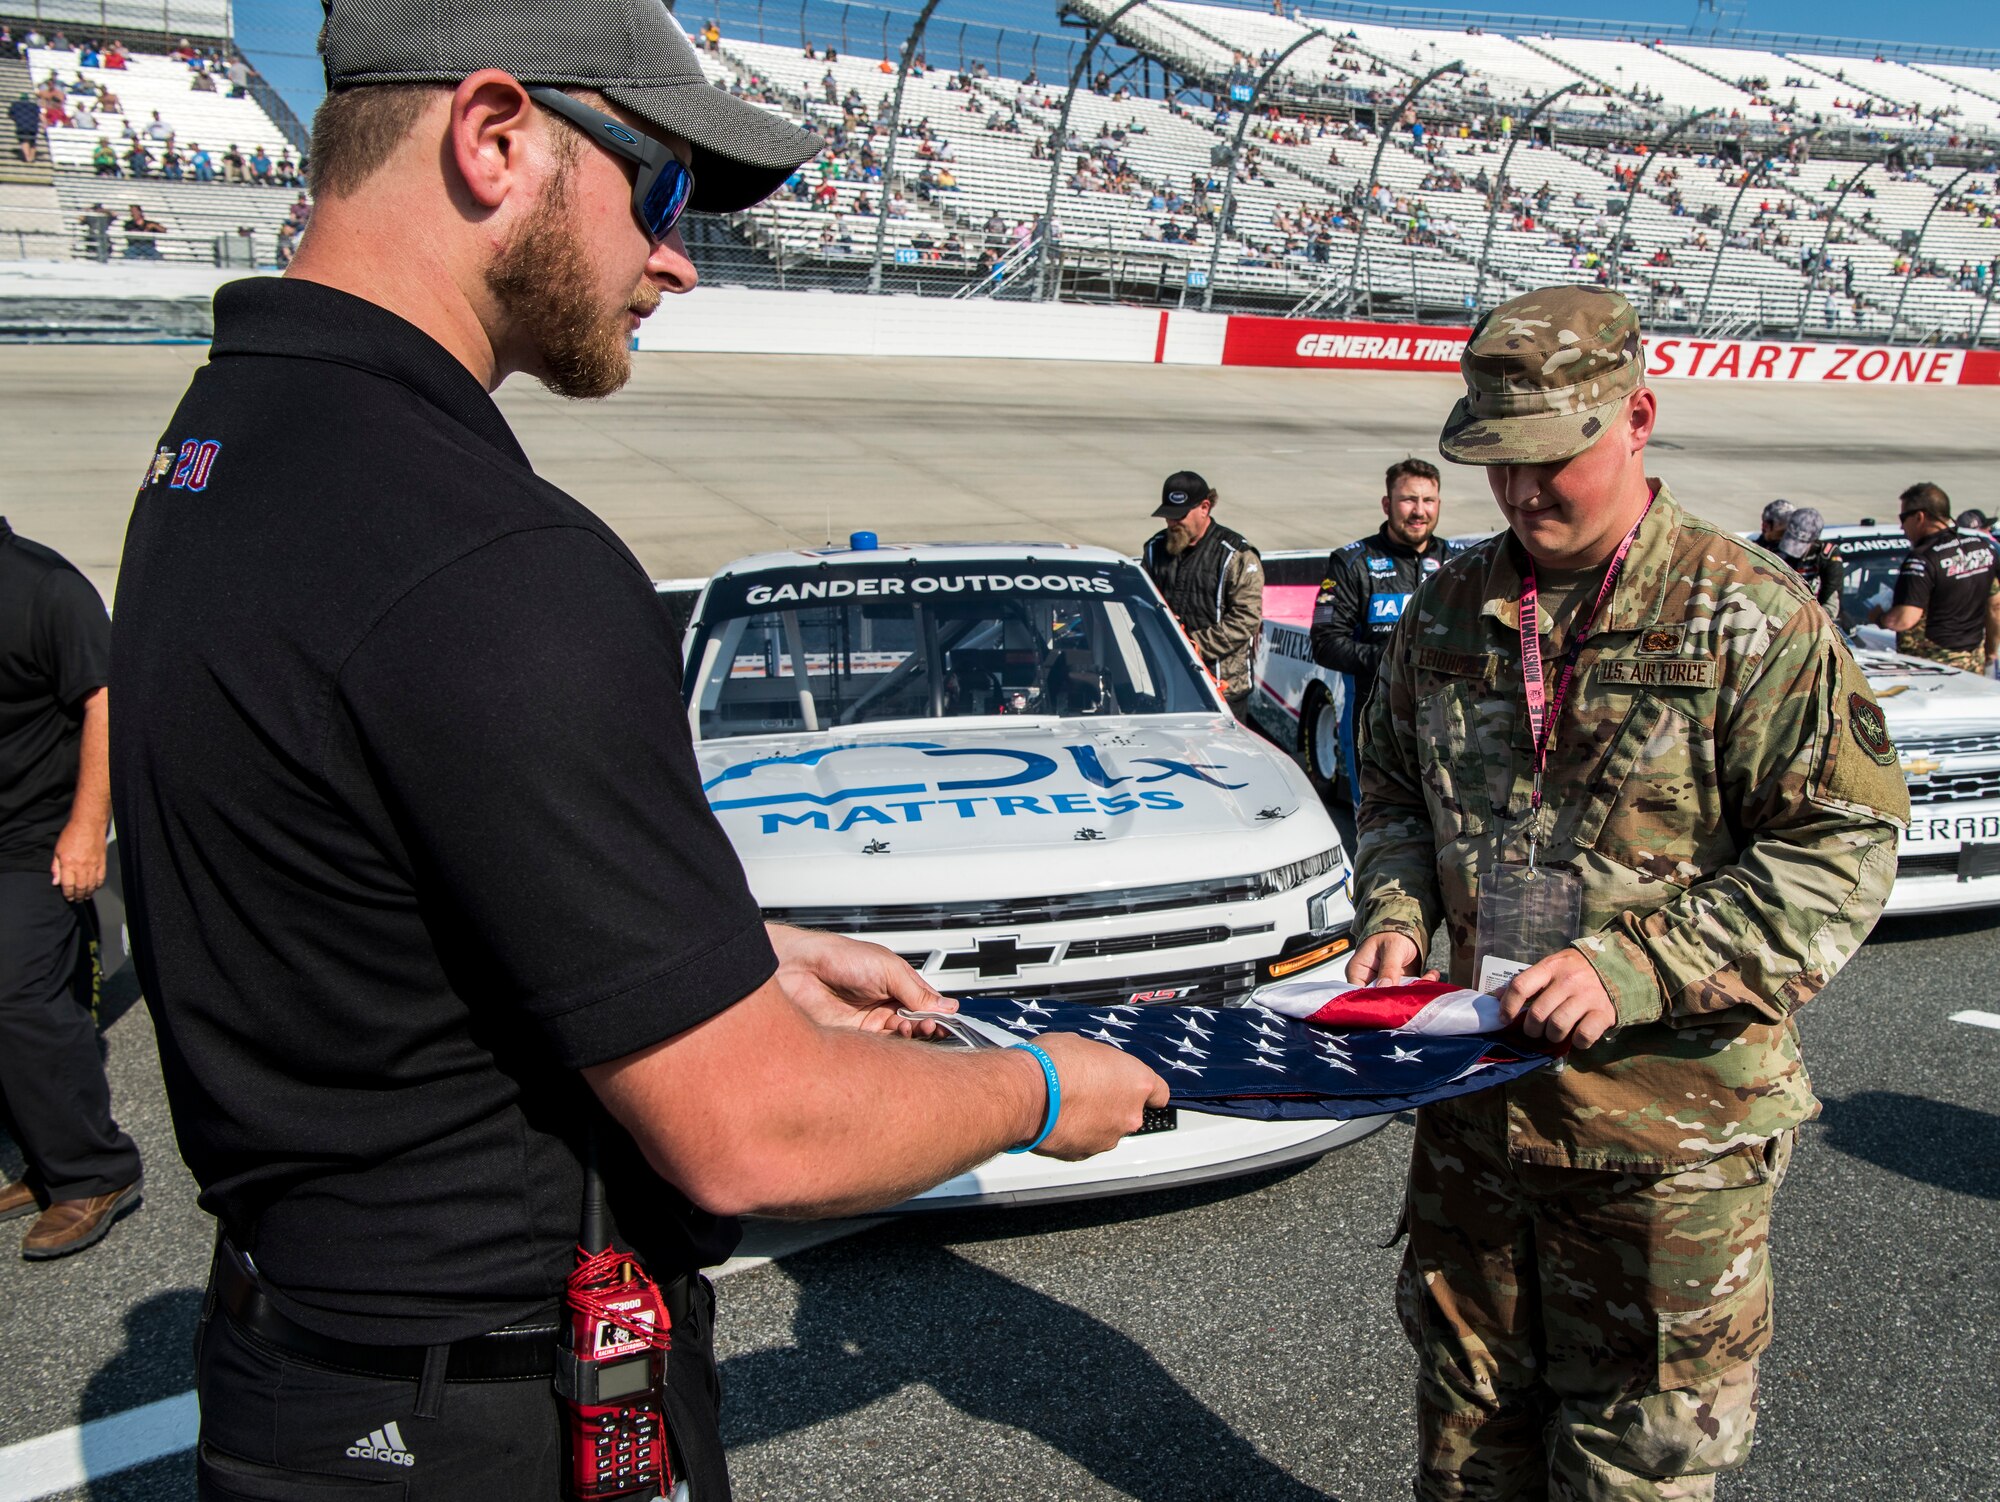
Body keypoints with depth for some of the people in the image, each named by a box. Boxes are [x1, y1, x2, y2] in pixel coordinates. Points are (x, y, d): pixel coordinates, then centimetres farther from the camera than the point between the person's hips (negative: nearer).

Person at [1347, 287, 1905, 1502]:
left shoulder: (1752, 617, -12)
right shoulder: (1449, 610, 5)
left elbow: (1840, 851, -14)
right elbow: (1394, 790, 18)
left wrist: (1635, 968, -24)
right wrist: (1395, 914, -1)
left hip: (1668, 1121, -5)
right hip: (1474, 1096, 5)